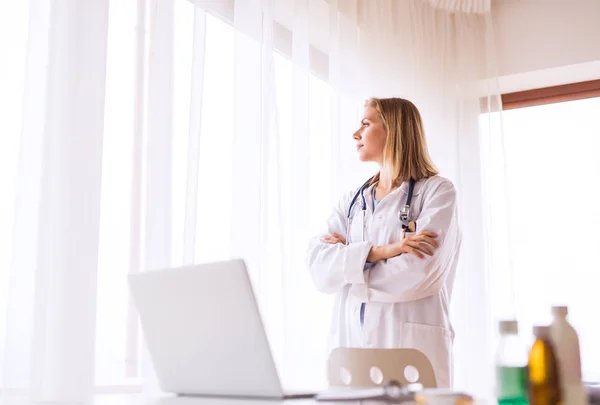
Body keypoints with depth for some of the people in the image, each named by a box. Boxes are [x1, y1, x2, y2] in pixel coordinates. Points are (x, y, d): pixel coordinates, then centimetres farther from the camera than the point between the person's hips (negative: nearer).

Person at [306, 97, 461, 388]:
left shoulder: (436, 191, -1)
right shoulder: (352, 200, 15)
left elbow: (416, 273, -15)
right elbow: (317, 265, 0)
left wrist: (347, 257, -3)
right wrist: (377, 252, -15)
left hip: (411, 346, -4)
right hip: (350, 342, 4)